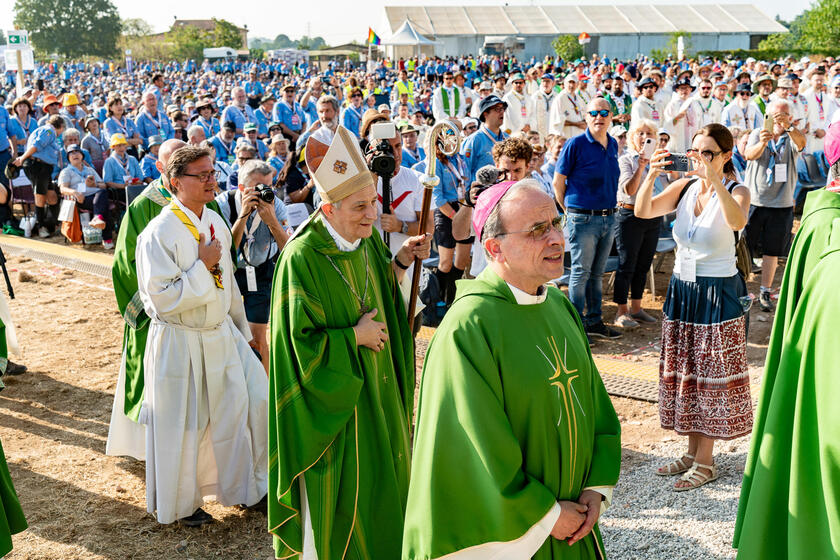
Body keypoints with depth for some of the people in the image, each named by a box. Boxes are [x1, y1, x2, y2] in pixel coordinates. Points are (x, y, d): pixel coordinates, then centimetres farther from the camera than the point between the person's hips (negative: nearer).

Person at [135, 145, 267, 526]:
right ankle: (181, 504, 31)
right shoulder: (159, 234, -19)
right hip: (179, 345, -7)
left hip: (221, 334, 7)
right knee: (182, 426, 8)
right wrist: (203, 266, -23)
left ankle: (241, 486, 29)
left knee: (253, 399, 7)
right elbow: (163, 299, -23)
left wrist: (241, 329, 18)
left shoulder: (215, 221, 4)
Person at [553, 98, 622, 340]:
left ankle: (594, 321, 24)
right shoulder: (576, 144, -10)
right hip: (584, 219, -6)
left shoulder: (613, 145, 9)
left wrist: (609, 210, 16)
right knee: (580, 273, 1)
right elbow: (558, 182, -6)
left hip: (609, 218, 6)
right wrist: (570, 211, 0)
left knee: (597, 273, 14)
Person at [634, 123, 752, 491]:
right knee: (684, 373, 11)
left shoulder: (736, 191, -10)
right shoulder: (684, 187, 2)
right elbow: (643, 211, -12)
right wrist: (651, 176, -27)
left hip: (718, 293, -5)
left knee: (711, 375, 1)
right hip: (682, 289, 5)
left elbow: (737, 221, -33)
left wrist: (716, 181, -44)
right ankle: (692, 452, 25)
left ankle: (705, 462, 12)